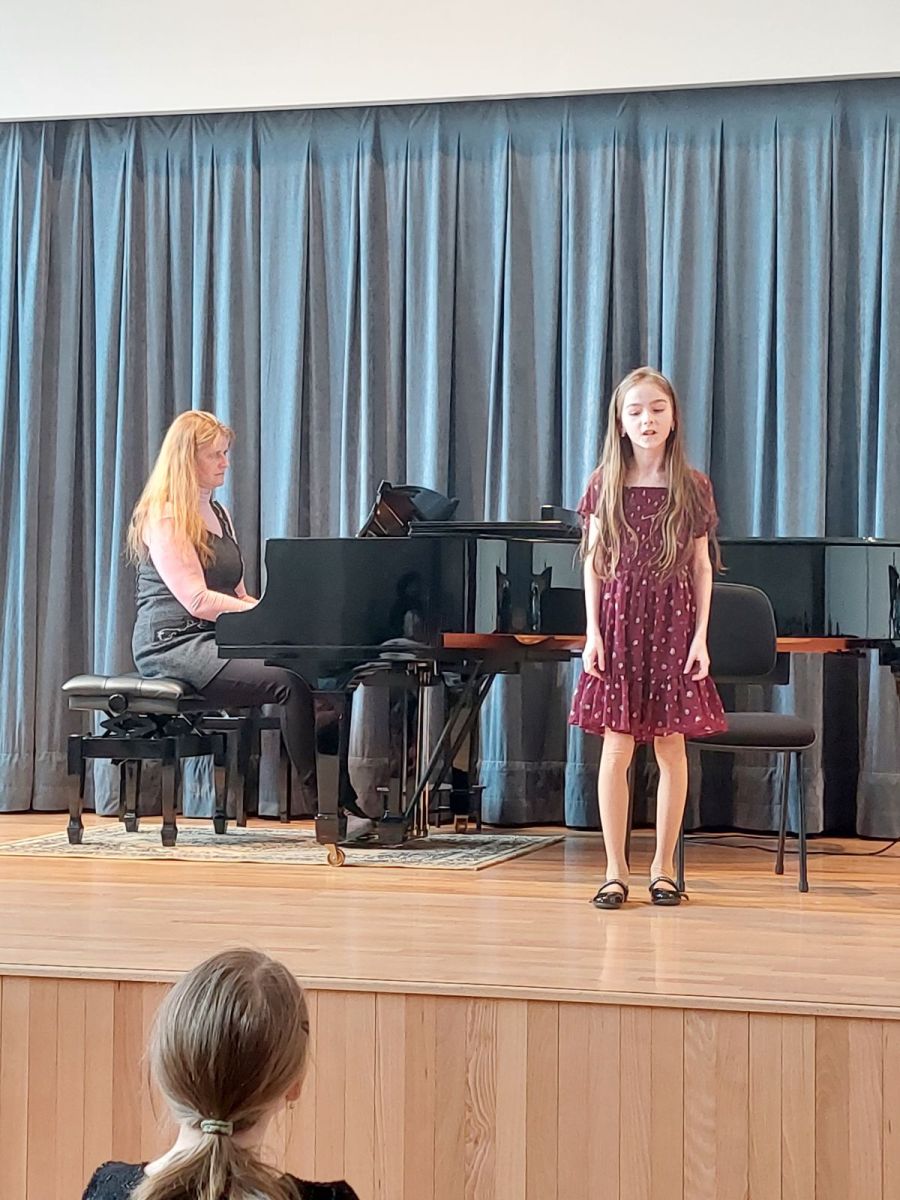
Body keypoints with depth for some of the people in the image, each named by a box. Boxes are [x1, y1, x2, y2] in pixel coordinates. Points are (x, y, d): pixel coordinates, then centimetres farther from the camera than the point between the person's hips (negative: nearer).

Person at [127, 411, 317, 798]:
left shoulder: (220, 515, 22)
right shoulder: (164, 518, -6)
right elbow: (198, 601, -15)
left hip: (216, 640, 8)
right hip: (174, 642, -8)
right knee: (291, 681, -29)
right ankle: (322, 803, -28)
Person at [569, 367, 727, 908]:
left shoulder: (693, 487, 3)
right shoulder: (606, 485, 3)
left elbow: (701, 568, 4)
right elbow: (594, 563, 3)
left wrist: (700, 636, -3)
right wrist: (593, 632, -5)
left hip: (674, 625, 0)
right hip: (619, 623, 0)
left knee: (671, 746, 3)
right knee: (617, 747, -2)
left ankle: (664, 868, 14)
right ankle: (616, 870, 5)